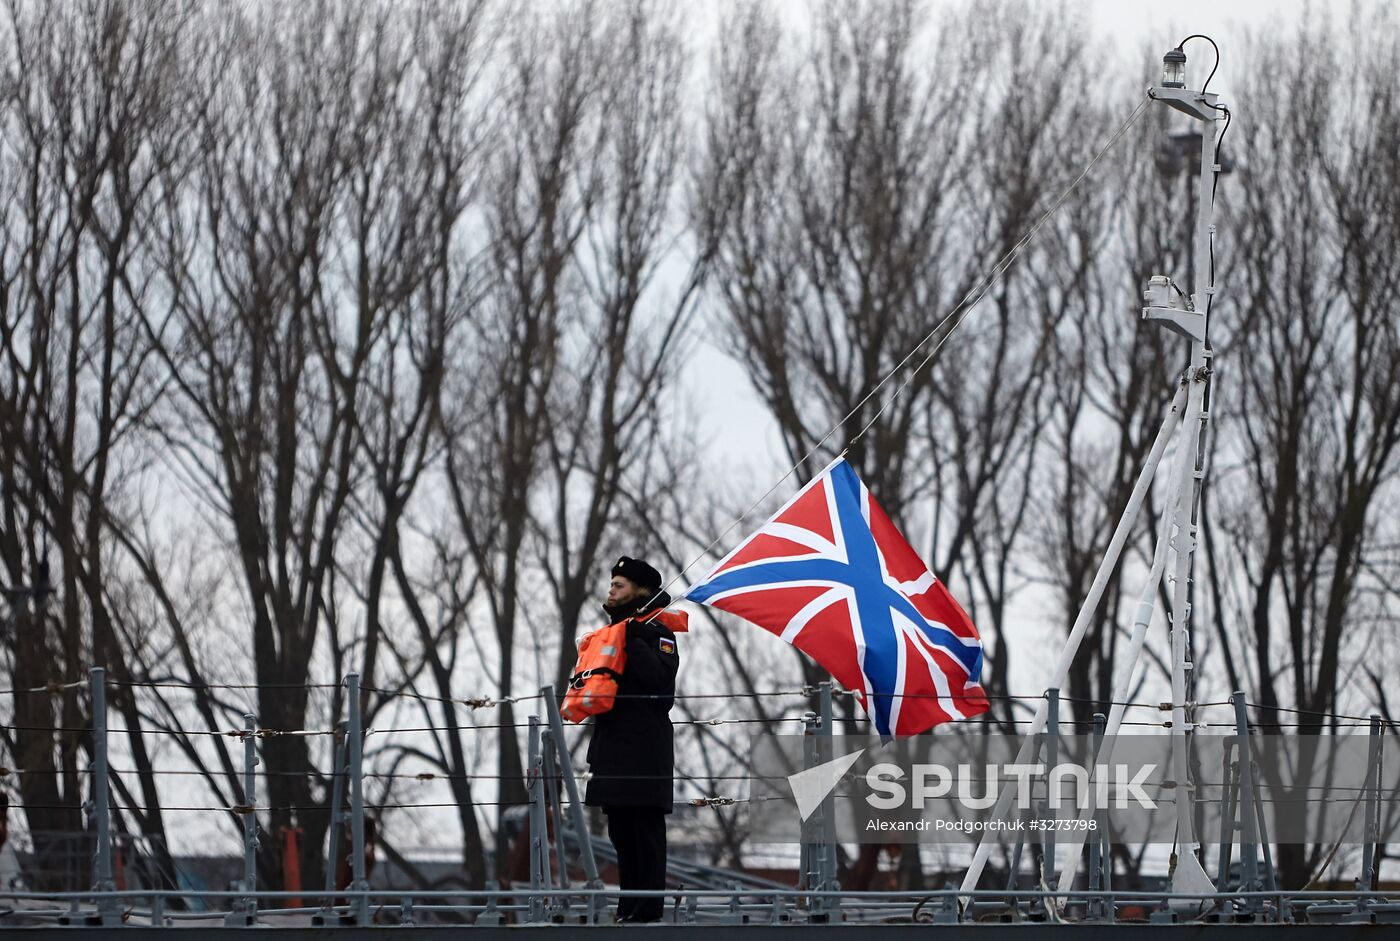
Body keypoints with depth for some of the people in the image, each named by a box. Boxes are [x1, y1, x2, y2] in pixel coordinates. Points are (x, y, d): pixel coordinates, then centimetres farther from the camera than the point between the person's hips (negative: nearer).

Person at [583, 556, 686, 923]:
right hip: (614, 747, 9)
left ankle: (649, 907, -9)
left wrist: (634, 640, -21)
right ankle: (629, 905, 14)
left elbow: (659, 679, -22)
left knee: (645, 829, -9)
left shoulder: (657, 633, -5)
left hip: (645, 750, -9)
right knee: (621, 833, 10)